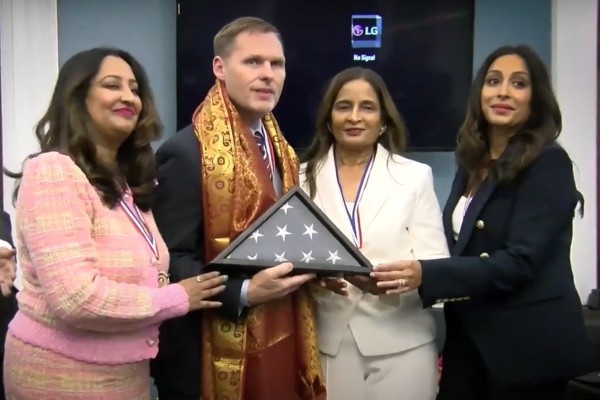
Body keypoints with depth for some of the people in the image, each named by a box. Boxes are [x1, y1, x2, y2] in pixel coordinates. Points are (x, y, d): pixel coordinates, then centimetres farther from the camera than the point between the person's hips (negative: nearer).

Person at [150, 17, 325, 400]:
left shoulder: (280, 150, 11)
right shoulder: (187, 152, -16)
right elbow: (171, 260, -16)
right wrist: (244, 292, -26)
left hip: (279, 339, 8)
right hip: (219, 352, -7)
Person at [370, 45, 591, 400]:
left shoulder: (548, 163, -12)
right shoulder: (474, 162, 9)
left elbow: (519, 261, -21)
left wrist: (426, 274, -30)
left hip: (528, 342, -6)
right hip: (470, 336, 6)